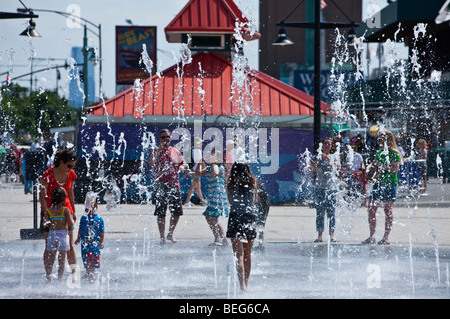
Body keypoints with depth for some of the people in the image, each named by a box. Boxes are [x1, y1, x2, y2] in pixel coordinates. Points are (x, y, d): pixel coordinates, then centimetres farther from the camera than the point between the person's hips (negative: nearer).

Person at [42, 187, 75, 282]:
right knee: (62, 259, 3)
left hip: (52, 234, 2)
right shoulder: (65, 210, -7)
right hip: (63, 234, -2)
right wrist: (73, 220, 10)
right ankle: (60, 279, 2)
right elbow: (70, 224, -11)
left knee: (50, 259, 10)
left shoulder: (48, 211, -1)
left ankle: (48, 278, 8)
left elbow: (45, 224, -8)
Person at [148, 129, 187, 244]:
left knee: (177, 212, 4)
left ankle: (170, 234, 23)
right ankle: (162, 236, 7)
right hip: (161, 185, -4)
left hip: (174, 185, 4)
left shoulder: (175, 151, 12)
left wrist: (182, 167, -1)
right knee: (160, 213, -2)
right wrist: (159, 149, -24)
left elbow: (183, 162, 22)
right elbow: (151, 162, -18)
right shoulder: (155, 151, 1)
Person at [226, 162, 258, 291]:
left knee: (239, 255, -10)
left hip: (235, 217, -3)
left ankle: (242, 284, -26)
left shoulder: (230, 184, 5)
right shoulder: (253, 182, 10)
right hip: (251, 217, 3)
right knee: (247, 254, 17)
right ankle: (246, 283, 27)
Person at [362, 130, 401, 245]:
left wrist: (381, 166, -20)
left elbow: (395, 169, -17)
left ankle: (386, 237, 4)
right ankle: (372, 237, 9)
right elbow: (374, 166, 24)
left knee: (388, 211, -1)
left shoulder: (394, 154, -6)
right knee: (371, 209, 2)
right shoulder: (379, 153, 15)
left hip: (390, 184, -7)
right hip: (378, 183, 7)